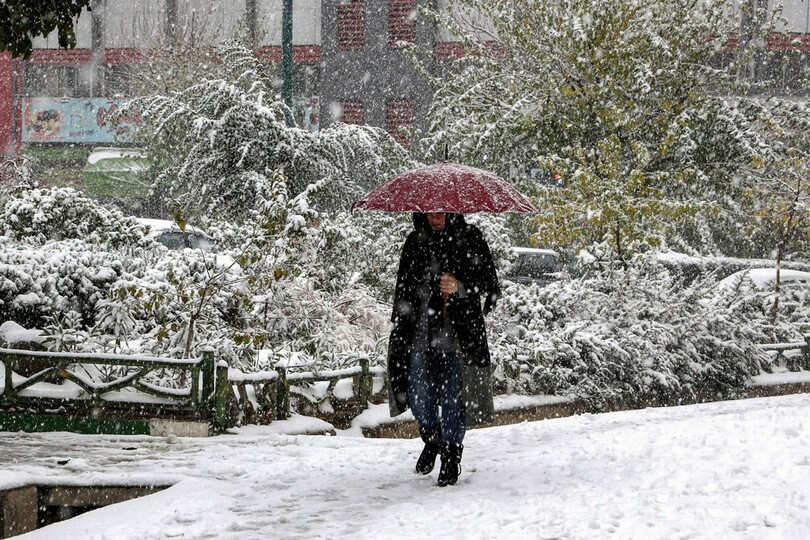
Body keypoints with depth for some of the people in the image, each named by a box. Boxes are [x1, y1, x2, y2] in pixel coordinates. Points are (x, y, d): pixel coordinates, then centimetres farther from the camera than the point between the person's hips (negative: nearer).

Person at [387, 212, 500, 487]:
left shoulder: (469, 237, 0)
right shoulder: (415, 241, 11)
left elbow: (489, 285, -2)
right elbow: (403, 288, 19)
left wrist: (460, 287, -20)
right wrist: (399, 327, 14)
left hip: (458, 331, -3)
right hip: (420, 331, 3)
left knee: (452, 396, -3)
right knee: (418, 396, 1)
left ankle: (452, 454, 12)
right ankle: (431, 440, 28)